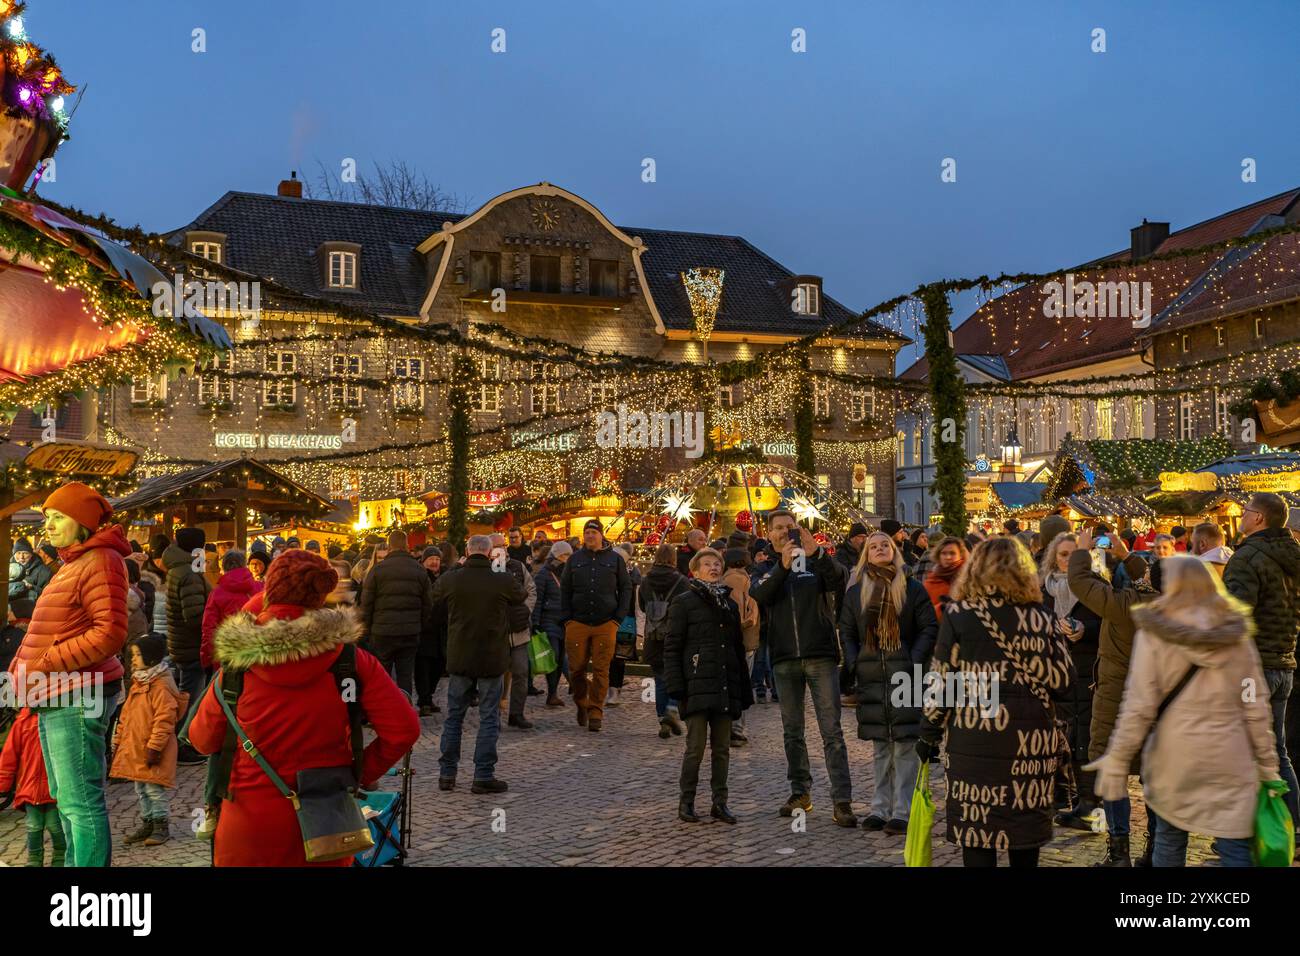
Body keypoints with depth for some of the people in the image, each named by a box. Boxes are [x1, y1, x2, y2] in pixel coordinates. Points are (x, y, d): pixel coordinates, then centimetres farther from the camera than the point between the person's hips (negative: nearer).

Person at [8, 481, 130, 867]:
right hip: (56, 699, 11)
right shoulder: (73, 563, 20)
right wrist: (24, 666, 9)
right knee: (65, 800, 19)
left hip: (78, 697, -11)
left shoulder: (99, 561, -12)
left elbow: (110, 633, -22)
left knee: (81, 803, -7)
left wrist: (46, 664, -19)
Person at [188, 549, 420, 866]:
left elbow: (203, 740, 0)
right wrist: (363, 772, 1)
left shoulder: (237, 665, -13)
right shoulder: (350, 659, -12)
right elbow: (403, 730, -15)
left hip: (253, 826, 0)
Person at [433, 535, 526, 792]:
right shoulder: (504, 580, -12)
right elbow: (521, 596, 8)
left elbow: (435, 598, 14)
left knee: (454, 715, 14)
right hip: (493, 659, -2)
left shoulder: (450, 579, -7)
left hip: (459, 657, 2)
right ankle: (483, 776, 5)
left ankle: (447, 773, 18)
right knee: (489, 717, 6)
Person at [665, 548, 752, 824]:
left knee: (722, 748, 8)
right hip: (698, 686, -5)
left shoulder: (729, 605, 18)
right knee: (696, 747, -5)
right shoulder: (684, 602, 1)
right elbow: (672, 647, -3)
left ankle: (719, 803, 16)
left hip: (725, 687, 5)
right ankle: (686, 802, 7)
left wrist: (744, 691, 15)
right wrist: (676, 686, -12)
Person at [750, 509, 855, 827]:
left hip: (821, 657, -2)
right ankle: (800, 792, 23)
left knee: (831, 731, -4)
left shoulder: (816, 562, 6)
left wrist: (816, 553, -32)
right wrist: (782, 565, -27)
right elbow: (757, 595, -12)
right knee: (792, 731, 11)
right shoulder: (766, 569, 10)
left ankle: (842, 800, -4)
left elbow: (837, 581, -15)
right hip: (785, 659, 3)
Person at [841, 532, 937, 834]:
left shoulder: (912, 588, 5)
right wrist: (853, 664, -3)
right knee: (880, 747, 9)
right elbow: (846, 632, 12)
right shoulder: (855, 592, 12)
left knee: (905, 745, -4)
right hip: (871, 676, 3)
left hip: (904, 674, -3)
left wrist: (915, 662, -11)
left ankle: (902, 812, 0)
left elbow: (929, 627, 1)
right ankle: (880, 809, 16)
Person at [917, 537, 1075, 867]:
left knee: (977, 828, 4)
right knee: (1025, 823, 15)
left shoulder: (958, 615, -3)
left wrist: (929, 733, 7)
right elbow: (1063, 683, 1)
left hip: (976, 739, -2)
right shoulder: (1041, 618, 2)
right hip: (1031, 739, 3)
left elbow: (941, 681, -3)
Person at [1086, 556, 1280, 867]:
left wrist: (1118, 759, -5)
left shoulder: (1155, 630, -6)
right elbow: (1255, 706, 3)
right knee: (1235, 850, 6)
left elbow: (1140, 704, -10)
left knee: (1169, 842, 12)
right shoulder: (1236, 632, 2)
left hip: (1173, 756, -2)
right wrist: (1267, 763, 11)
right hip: (1230, 758, 2)